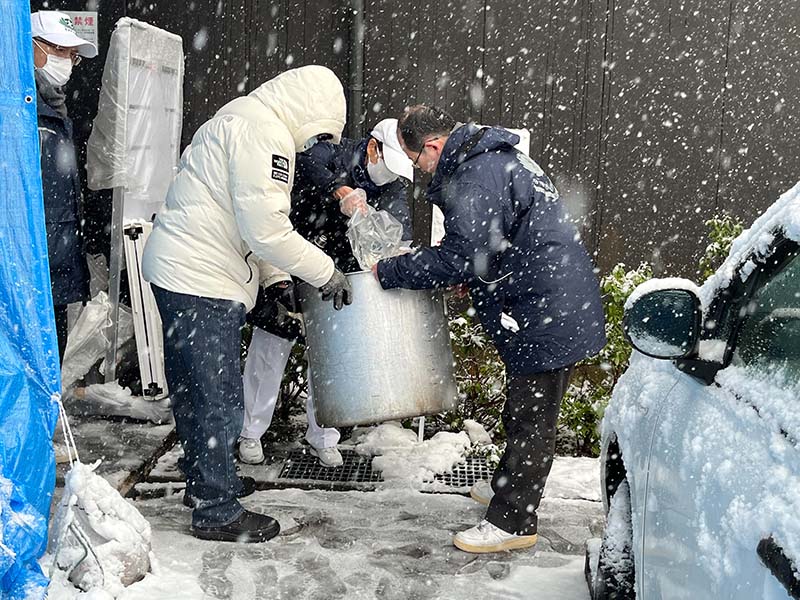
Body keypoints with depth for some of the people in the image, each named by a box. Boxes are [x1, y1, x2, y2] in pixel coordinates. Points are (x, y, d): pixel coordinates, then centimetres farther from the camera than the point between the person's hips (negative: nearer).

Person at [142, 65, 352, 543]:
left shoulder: (239, 119, 19)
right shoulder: (264, 132, -16)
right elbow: (266, 229, -22)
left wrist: (281, 277, 13)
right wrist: (325, 272, -11)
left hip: (175, 270, 11)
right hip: (204, 282, -11)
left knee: (193, 390, 20)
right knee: (220, 399, -2)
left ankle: (205, 480, 36)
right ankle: (217, 512, 10)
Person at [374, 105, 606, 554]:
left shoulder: (474, 179, -20)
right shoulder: (498, 157, 15)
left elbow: (460, 258, -22)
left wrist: (389, 272, -13)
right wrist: (468, 277, 12)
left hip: (548, 314, -11)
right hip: (559, 306, 11)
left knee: (531, 417, -1)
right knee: (523, 409, 23)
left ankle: (513, 522, 10)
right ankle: (511, 487, 40)